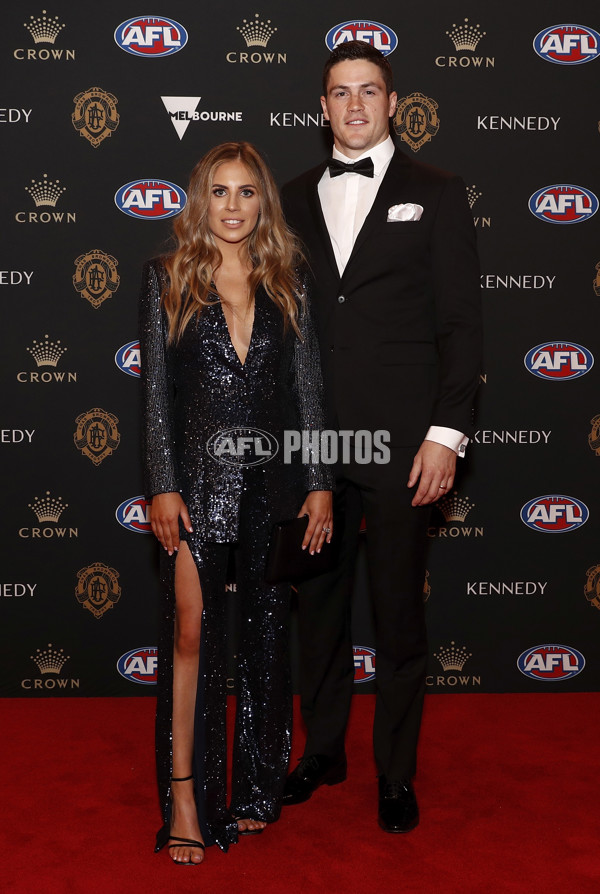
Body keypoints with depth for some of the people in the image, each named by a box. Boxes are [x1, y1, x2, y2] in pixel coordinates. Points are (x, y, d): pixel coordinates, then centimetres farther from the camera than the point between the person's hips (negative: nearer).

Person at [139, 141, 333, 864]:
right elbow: (156, 389, 0)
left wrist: (319, 484, 1)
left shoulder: (287, 282, 8)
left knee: (266, 631, 9)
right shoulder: (167, 278, 3)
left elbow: (308, 388, 6)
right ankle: (184, 798, 6)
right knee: (193, 633, -4)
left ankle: (257, 789, 24)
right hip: (198, 477, -2)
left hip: (273, 480, 2)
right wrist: (163, 487, -7)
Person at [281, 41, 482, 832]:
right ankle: (323, 751, 31)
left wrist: (446, 433, -10)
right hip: (310, 441, 3)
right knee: (318, 603, 13)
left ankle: (397, 773, 22)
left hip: (399, 441, -3)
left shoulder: (435, 194, 3)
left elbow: (461, 322, -2)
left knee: (398, 613, 6)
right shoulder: (296, 198, 12)